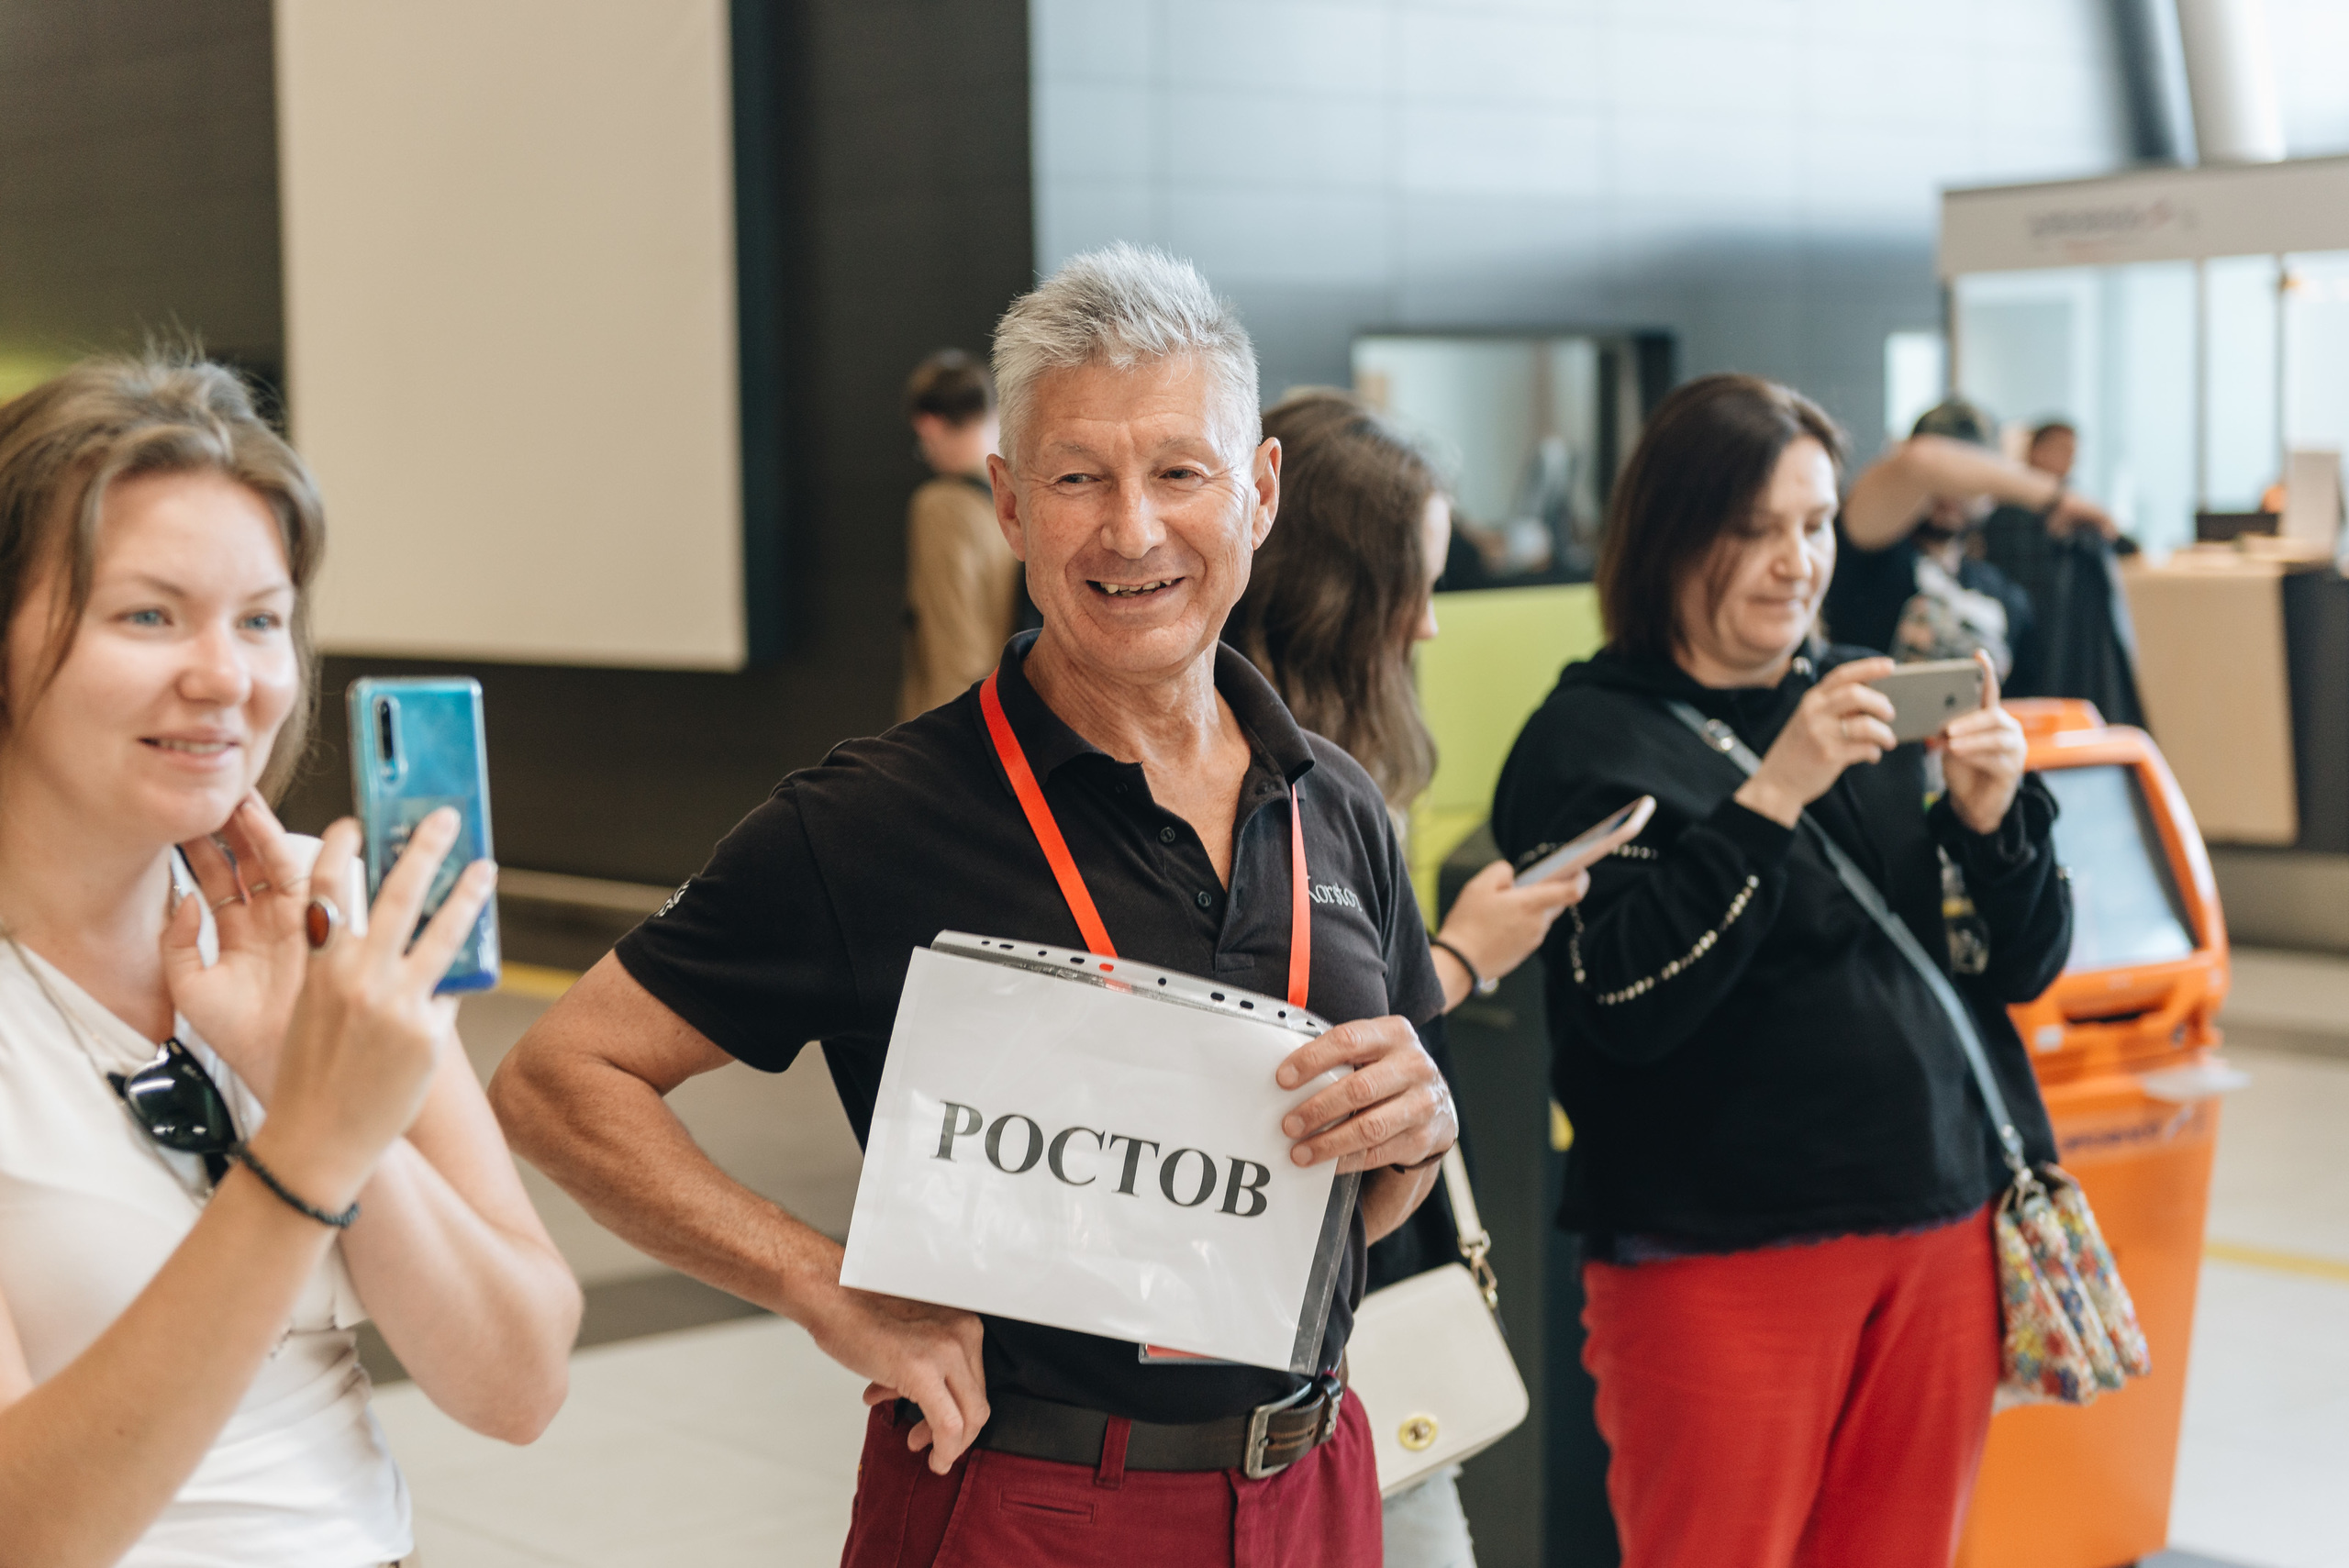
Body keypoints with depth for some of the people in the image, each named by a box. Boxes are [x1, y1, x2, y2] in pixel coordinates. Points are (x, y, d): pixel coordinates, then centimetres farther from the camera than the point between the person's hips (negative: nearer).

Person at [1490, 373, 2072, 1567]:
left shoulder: (1872, 703, 10)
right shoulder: (1589, 740, -4)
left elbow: (2025, 966, 10)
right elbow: (1629, 1004, -17)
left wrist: (1991, 813, -9)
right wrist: (1774, 796, -22)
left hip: (1942, 1231, 5)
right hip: (1724, 1255, -5)